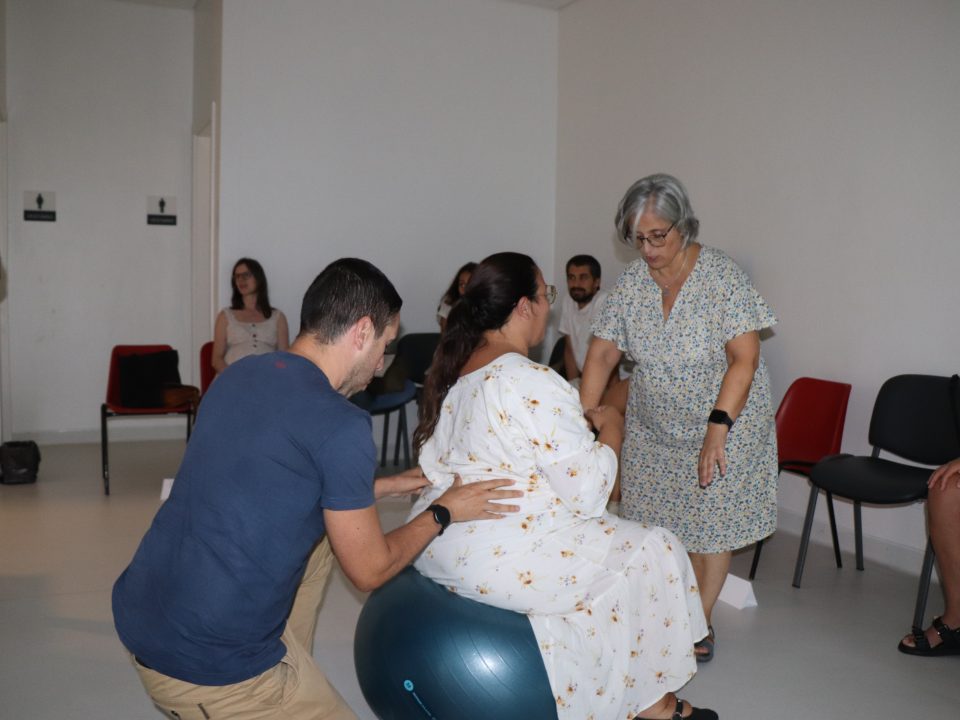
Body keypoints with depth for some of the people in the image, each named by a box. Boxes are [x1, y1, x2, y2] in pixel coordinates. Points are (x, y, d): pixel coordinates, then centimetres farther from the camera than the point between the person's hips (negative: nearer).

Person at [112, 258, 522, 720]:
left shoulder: (239, 374, 5)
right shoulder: (341, 426, -18)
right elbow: (369, 571, -7)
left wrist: (386, 486, 25)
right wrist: (444, 512, 8)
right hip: (209, 667, -8)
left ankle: (293, 678, 26)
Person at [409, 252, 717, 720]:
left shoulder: (453, 368, 6)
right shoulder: (534, 383, -21)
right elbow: (586, 492, -18)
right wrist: (611, 431, 1)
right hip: (499, 562, -9)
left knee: (608, 535, 26)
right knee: (652, 554, 9)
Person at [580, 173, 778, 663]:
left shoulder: (722, 275, -19)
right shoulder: (631, 281, -6)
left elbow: (744, 357, -24)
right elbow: (602, 354, -5)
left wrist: (717, 427, -32)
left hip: (725, 421, -4)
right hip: (654, 427, 4)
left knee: (710, 521, 3)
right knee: (658, 519, 7)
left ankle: (699, 619, 19)